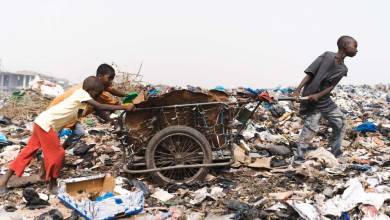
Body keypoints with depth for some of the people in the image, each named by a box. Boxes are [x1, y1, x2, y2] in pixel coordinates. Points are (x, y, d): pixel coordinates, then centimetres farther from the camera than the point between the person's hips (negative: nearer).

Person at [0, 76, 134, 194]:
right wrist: (124, 107, -23)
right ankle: (52, 185, 12)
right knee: (57, 154, -2)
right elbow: (100, 107, -23)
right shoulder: (82, 94, -15)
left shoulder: (82, 101, 12)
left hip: (42, 122, 9)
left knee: (28, 152, 13)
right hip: (46, 123, -9)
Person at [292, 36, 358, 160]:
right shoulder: (327, 56, -11)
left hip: (324, 100, 7)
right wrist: (298, 90, -24)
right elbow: (309, 74, -15)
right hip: (310, 100, -7)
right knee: (310, 127, -14)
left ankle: (336, 152, 24)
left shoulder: (343, 69, 5)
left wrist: (318, 95, -23)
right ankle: (300, 156, -7)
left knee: (340, 123, 10)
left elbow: (331, 86, -5)